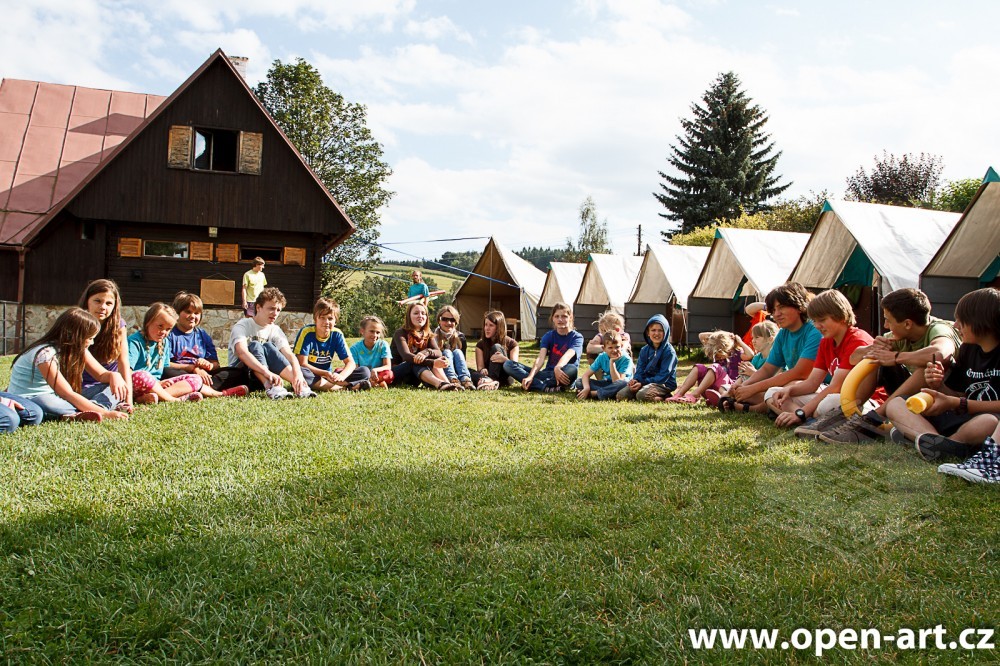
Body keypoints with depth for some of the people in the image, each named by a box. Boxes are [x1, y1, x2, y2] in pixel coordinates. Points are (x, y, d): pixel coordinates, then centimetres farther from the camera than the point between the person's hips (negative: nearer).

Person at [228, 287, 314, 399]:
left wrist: (298, 374, -35)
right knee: (255, 345, -27)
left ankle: (298, 386, -38)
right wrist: (267, 372, -47)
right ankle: (271, 388, -51)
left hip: (261, 380, 3)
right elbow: (242, 352, -32)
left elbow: (289, 355, -12)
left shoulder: (275, 330, 2)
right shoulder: (242, 326, -12)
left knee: (268, 347, -22)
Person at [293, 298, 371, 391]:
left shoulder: (337, 334, -4)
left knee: (365, 372, -9)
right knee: (299, 372, -40)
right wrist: (325, 373, -29)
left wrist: (341, 376, -27)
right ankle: (344, 386, -32)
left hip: (327, 377, 3)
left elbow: (350, 362, -5)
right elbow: (302, 363, -17)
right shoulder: (307, 332, -15)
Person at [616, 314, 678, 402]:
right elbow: (640, 369, 8)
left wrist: (643, 383, -20)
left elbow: (663, 375, -14)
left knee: (641, 395, -34)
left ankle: (665, 397, -10)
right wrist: (635, 380, -16)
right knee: (621, 395, -11)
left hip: (664, 384, -7)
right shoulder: (644, 350, 11)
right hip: (646, 382, 7)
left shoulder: (669, 351, -9)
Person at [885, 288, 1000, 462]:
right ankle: (934, 439, -34)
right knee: (895, 404, -5)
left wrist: (955, 403, -18)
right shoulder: (968, 349, 13)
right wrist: (937, 385, -5)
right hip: (961, 419, 7)